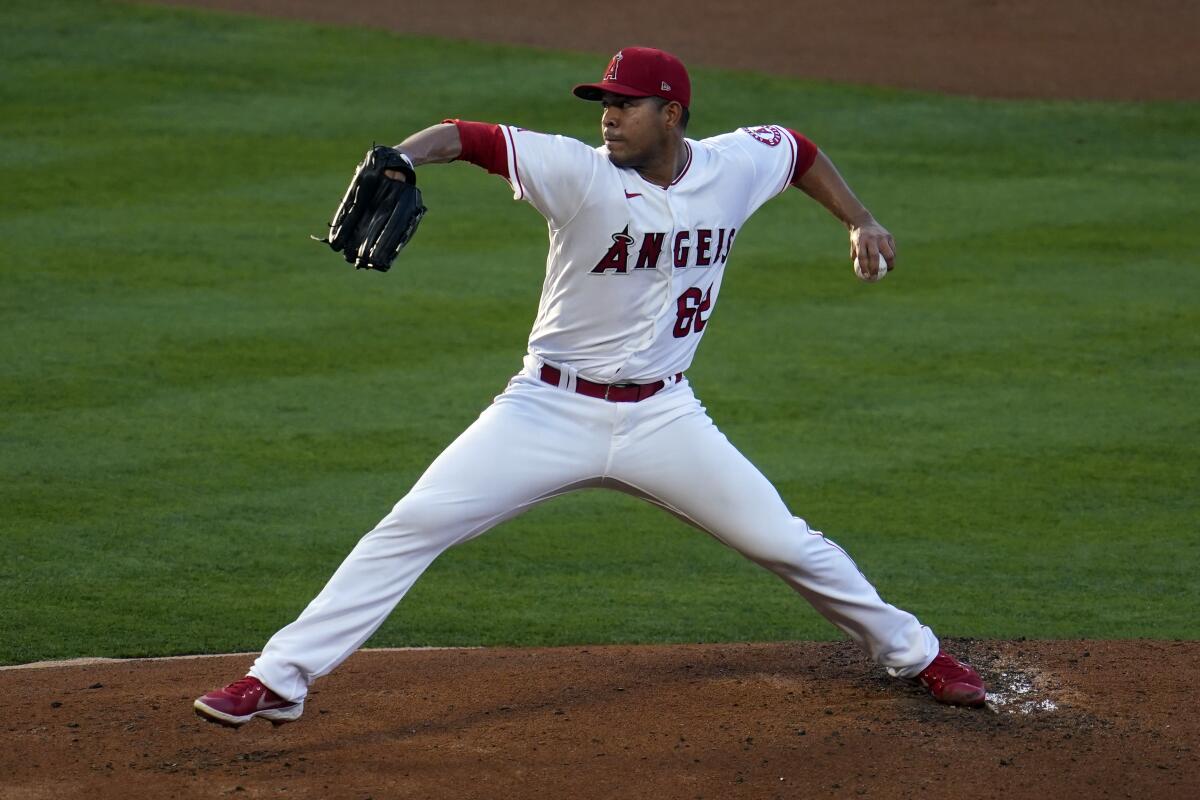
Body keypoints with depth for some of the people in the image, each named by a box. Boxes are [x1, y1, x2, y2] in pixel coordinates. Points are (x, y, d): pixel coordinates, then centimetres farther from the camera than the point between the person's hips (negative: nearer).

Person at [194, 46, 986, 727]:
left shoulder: (736, 166, -5)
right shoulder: (580, 172, -17)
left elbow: (797, 148, 18)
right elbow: (466, 137, -27)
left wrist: (860, 220, 13)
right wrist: (397, 159, -46)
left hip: (662, 419, 2)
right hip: (551, 412, -2)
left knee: (785, 542, 5)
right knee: (411, 527, -12)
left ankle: (913, 652, 29)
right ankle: (279, 680, -9)